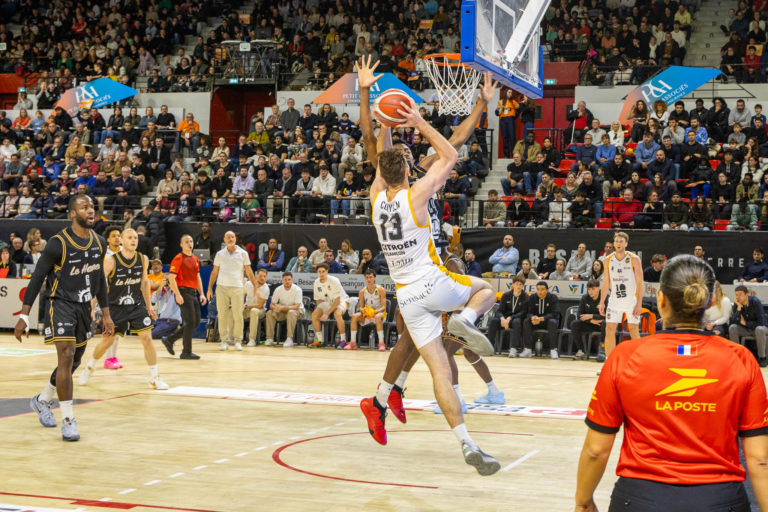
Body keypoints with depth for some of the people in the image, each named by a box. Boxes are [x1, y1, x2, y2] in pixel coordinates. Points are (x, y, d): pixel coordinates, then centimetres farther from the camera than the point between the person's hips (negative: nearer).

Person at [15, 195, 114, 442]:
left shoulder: (99, 243, 4)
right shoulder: (58, 243, -15)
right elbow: (37, 278, -11)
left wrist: (106, 314, 16)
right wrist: (23, 316, -16)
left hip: (83, 306, 7)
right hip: (59, 303, -7)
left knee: (74, 362, 15)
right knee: (67, 356, -18)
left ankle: (42, 400, 39)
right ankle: (68, 421, -11)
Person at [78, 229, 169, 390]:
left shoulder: (143, 260, -6)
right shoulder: (111, 261, -17)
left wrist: (149, 305, 14)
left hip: (137, 305, 2)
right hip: (115, 306, -2)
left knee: (146, 338, -9)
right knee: (106, 342, 6)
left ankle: (154, 378, 1)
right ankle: (89, 367, 34)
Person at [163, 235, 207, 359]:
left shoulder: (195, 259, 16)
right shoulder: (178, 258, -7)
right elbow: (171, 278, -12)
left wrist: (202, 294, 14)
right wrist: (177, 295, -20)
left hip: (193, 293, 8)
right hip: (184, 292, -8)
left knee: (196, 323, 9)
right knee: (190, 322, -9)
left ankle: (170, 340, 20)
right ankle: (186, 352, -1)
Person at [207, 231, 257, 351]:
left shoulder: (243, 253, 6)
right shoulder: (219, 254, 10)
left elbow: (248, 271, 8)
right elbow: (214, 272, 14)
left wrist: (255, 286, 1)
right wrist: (210, 288, 8)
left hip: (237, 288, -1)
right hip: (221, 287, 1)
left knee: (238, 315, -5)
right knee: (222, 315, -1)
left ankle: (237, 341, 4)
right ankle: (225, 340, 6)